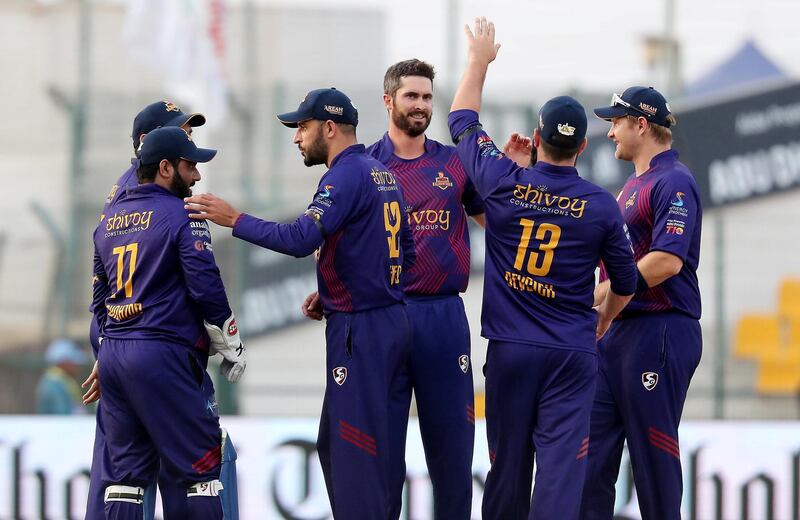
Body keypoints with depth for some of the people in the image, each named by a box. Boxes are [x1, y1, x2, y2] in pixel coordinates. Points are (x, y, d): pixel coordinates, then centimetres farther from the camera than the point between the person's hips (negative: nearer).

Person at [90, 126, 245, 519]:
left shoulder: (109, 220, 15)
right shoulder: (182, 216, -8)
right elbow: (206, 288, -12)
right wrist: (232, 349, -2)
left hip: (112, 355, 7)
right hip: (164, 355, -7)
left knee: (124, 473, 9)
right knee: (200, 468, -2)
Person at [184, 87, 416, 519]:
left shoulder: (346, 175, -14)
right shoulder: (382, 174, 15)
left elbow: (301, 239, -25)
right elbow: (405, 252, 19)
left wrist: (234, 220, -18)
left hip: (359, 331, -10)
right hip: (393, 321, 10)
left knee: (355, 453, -6)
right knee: (333, 446, 15)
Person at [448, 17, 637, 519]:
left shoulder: (504, 183, -2)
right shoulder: (601, 205, -3)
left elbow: (463, 121, 16)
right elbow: (626, 282, 10)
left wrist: (479, 61, 29)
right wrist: (604, 319, 30)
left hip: (509, 350, 2)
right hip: (572, 354, -2)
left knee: (508, 464, 11)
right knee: (561, 467, -7)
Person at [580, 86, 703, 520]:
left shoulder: (673, 182, -13)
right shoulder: (635, 183, 19)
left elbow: (668, 260, -23)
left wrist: (601, 292, -18)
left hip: (660, 331, -10)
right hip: (618, 329, 10)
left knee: (653, 452, -5)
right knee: (592, 445, 7)